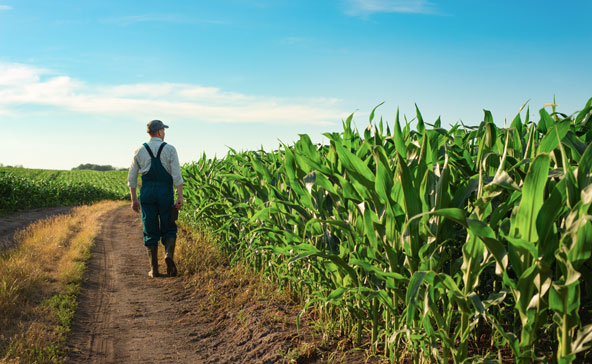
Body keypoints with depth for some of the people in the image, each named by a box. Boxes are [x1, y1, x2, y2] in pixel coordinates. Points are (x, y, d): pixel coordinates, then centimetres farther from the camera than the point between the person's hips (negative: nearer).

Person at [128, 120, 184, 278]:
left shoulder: (140, 151, 7)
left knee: (150, 231, 7)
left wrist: (134, 199, 14)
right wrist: (180, 197, -9)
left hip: (147, 193, 2)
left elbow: (131, 177, 8)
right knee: (169, 229, 11)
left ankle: (154, 269, 6)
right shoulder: (170, 149, -1)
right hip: (165, 193, -2)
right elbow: (177, 175, -9)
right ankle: (169, 255, -16)